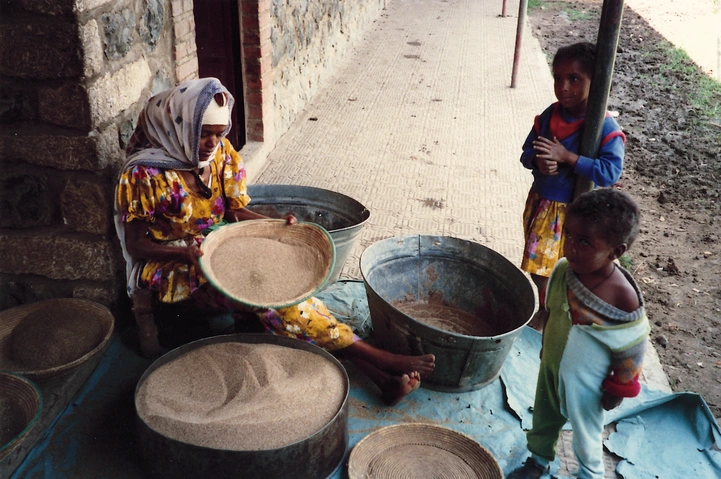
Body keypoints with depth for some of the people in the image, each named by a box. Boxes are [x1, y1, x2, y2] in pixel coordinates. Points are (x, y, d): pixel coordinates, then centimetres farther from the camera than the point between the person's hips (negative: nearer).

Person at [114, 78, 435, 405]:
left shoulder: (222, 153, 1)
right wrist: (185, 253, -30)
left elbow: (235, 210, 7)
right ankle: (379, 360, -27)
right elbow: (135, 244, -11)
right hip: (168, 268, -5)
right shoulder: (144, 173, -15)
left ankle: (380, 378, -31)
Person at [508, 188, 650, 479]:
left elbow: (632, 352, -18)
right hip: (550, 367, 5)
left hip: (585, 384, -4)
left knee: (586, 434, 22)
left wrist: (617, 390, -6)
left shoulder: (624, 301, -34)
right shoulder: (563, 270, -19)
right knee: (543, 418, 28)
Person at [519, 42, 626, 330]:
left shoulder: (605, 128, -19)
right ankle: (546, 310, 44)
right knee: (537, 266, 19)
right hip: (540, 203, 6)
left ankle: (549, 316, 30)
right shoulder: (549, 116, -3)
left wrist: (566, 156, -33)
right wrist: (539, 162, -20)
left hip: (572, 212, -6)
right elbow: (526, 153, 4)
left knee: (555, 270, 5)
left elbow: (610, 172, -29)